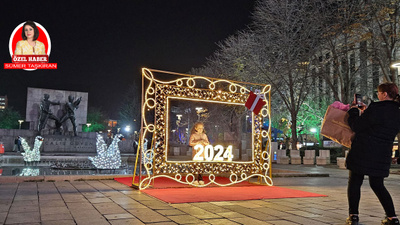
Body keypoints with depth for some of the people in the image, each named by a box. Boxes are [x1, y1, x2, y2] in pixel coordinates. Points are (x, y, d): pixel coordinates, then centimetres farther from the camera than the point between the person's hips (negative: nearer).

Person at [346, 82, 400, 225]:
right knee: (377, 185, 19)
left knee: (354, 183, 5)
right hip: (382, 155, 6)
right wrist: (365, 112, 23)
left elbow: (356, 127, -10)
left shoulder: (376, 108, -13)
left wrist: (353, 111, 6)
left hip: (362, 153, -6)